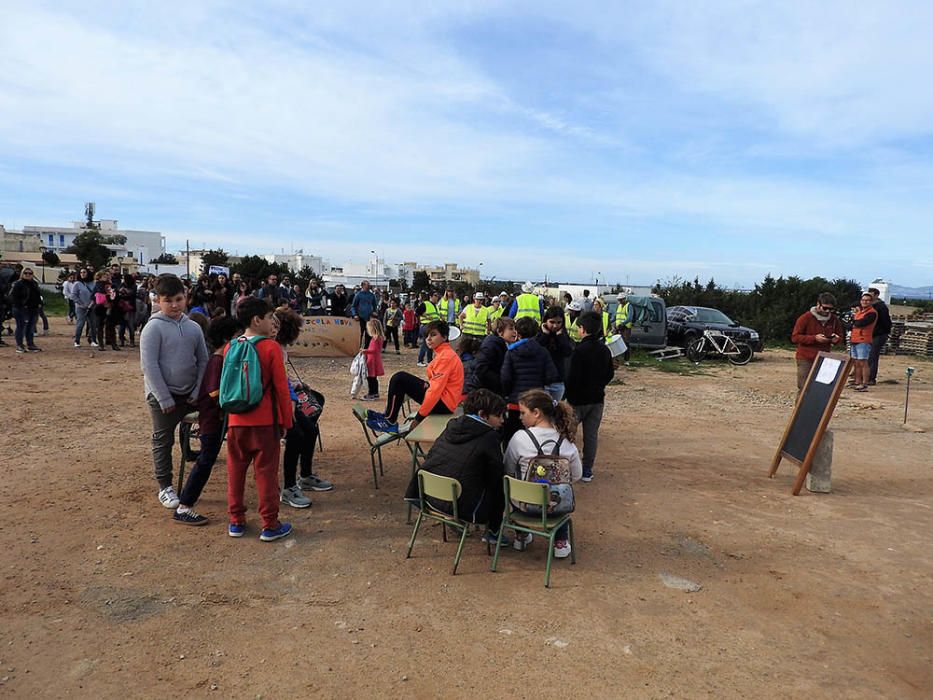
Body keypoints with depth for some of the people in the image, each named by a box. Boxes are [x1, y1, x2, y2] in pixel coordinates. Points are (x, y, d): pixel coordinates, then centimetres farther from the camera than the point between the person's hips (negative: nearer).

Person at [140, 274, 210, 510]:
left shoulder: (193, 327, 3)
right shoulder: (154, 327, -11)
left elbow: (203, 360, 7)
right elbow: (149, 365, -14)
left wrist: (197, 392, -2)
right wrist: (165, 399, -16)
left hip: (188, 395, 4)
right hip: (162, 395, -4)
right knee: (163, 441, 7)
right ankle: (165, 487, 19)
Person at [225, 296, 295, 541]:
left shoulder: (229, 347, 4)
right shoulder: (271, 348, -12)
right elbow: (281, 388, -11)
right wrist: (286, 421, -3)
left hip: (236, 421, 5)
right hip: (265, 421, -4)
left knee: (236, 471, 13)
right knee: (266, 472, 3)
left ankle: (236, 521, 22)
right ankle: (270, 525, 9)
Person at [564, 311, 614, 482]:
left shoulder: (580, 350, -18)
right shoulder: (604, 349, 4)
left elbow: (572, 377, -19)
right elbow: (610, 373, 13)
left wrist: (568, 396, -9)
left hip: (579, 398, -6)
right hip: (598, 398, 6)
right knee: (592, 434, 10)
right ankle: (587, 470, 15)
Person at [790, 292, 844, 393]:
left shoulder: (834, 319, 7)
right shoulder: (806, 318, -7)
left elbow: (841, 336, 17)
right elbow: (795, 337, -10)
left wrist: (836, 339, -8)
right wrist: (814, 338, -20)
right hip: (805, 359, -4)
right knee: (804, 388, -5)